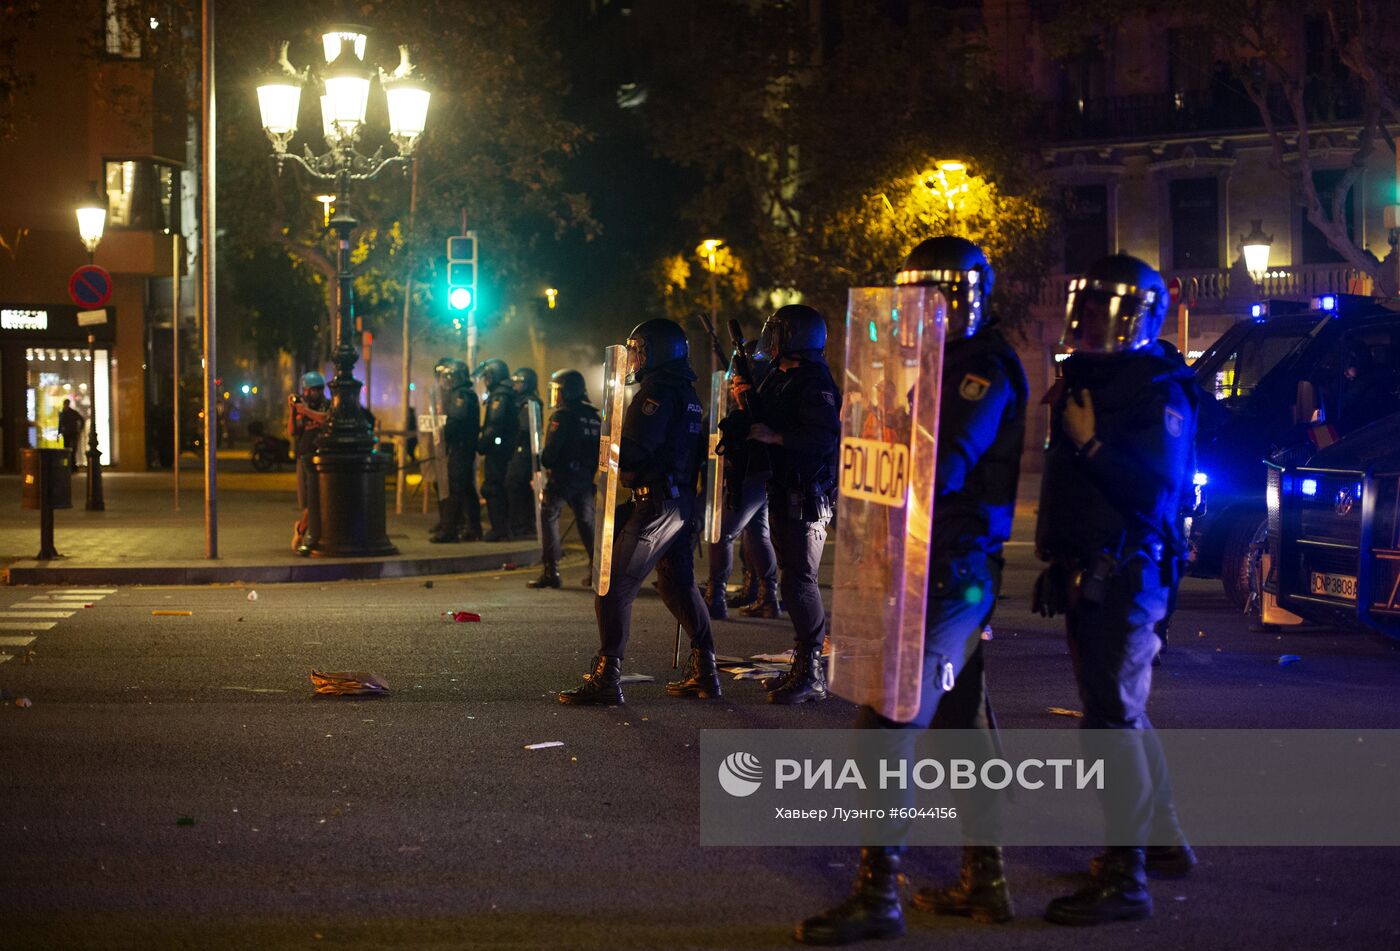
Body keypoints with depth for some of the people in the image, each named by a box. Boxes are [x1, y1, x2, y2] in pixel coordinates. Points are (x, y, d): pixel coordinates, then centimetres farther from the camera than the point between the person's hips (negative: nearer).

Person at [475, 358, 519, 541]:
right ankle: (503, 528, 18)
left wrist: (482, 444, -15)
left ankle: (499, 529, -9)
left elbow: (494, 425, -22)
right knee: (500, 488, 14)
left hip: (496, 449, -10)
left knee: (492, 488, -8)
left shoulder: (499, 396, -13)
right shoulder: (506, 395, 17)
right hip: (505, 449, 10)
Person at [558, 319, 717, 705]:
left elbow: (632, 451, -21)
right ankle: (705, 671, 22)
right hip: (685, 500, 10)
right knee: (679, 586, 20)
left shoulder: (656, 391, -13)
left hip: (656, 503, -10)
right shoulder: (688, 393, 17)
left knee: (614, 589, -7)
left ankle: (606, 677, -11)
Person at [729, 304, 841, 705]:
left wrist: (775, 436, -24)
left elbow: (827, 437, -25)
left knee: (798, 581, -11)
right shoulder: (779, 378, 16)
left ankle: (810, 675, -9)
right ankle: (806, 665, 20)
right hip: (783, 493, 10)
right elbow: (762, 425, 23)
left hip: (806, 497, -10)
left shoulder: (815, 383, -15)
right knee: (792, 581, 13)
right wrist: (746, 401, 6)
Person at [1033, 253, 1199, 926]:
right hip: (1088, 577, 10)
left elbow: (1157, 489, -24)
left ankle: (1126, 877, -9)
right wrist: (1056, 558, 18)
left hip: (1123, 576, -10)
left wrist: (1092, 444, -24)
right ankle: (1164, 842, 32)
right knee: (1121, 712, 18)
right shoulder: (1085, 383, 16)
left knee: (1112, 720, -12)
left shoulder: (1157, 391, -13)